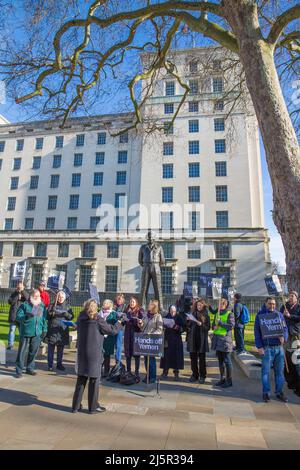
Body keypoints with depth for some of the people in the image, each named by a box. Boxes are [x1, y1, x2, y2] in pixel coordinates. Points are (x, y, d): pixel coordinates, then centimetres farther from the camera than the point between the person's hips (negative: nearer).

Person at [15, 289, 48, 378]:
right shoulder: (24, 305, -3)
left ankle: (30, 368, 26)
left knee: (33, 351, 11)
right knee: (22, 351, 0)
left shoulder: (42, 306, 9)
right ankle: (19, 370, 11)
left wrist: (44, 329, 8)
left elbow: (44, 319, 13)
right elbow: (18, 317, -9)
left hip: (37, 333, 4)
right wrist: (26, 316, -28)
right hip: (25, 332, -4)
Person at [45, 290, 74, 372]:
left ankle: (59, 364, 22)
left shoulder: (67, 307, 8)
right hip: (52, 330, -2)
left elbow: (71, 317, 0)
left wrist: (66, 314, -18)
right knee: (51, 348, 3)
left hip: (63, 331, 2)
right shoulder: (52, 306, 3)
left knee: (60, 349, 11)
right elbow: (47, 316, 1)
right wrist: (51, 314, -19)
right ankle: (50, 365, 14)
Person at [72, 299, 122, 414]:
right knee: (94, 380, 7)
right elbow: (112, 330, -8)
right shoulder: (98, 319, -14)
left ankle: (76, 406, 23)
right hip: (94, 355, -5)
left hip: (81, 353, 6)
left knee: (81, 379, 16)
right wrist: (119, 323, 10)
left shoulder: (81, 319, 1)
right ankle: (93, 407, 17)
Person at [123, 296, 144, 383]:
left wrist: (130, 320, -15)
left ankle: (137, 373, 7)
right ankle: (128, 371, 19)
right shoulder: (127, 310, 12)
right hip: (128, 333, 4)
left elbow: (141, 321, -11)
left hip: (136, 333, -4)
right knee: (128, 353, 8)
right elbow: (124, 321, 16)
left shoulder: (140, 310, 0)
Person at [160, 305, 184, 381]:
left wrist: (178, 328, -18)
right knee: (167, 355, 0)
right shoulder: (166, 317, 4)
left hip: (177, 340, 0)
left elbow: (182, 329, 0)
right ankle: (165, 372, 12)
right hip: (167, 339, 0)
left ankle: (176, 372, 11)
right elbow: (163, 328, 2)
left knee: (176, 355, 1)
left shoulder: (179, 318, 3)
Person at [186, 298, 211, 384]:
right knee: (193, 358, 7)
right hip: (192, 339, 3)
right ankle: (194, 375, 19)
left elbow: (208, 327, -5)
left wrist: (201, 324, -19)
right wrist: (187, 338, 4)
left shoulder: (206, 316, 1)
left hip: (202, 340, -2)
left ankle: (202, 376, 15)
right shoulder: (192, 314, 8)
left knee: (202, 359, 4)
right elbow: (188, 327, 11)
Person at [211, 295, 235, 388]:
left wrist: (220, 323, -18)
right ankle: (222, 378, 25)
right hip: (217, 339, 7)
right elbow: (213, 323, 20)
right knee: (220, 360, 14)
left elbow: (231, 326, -17)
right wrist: (214, 327, -2)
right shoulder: (217, 313, 13)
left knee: (227, 361, 0)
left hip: (225, 339, -7)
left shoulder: (229, 314, -8)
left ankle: (229, 380, 11)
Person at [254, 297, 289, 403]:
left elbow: (285, 328, 10)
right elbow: (257, 331, -4)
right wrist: (259, 346, -10)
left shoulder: (279, 314, 9)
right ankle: (266, 393, 15)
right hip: (267, 348, -3)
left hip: (279, 347, 3)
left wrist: (284, 337, -12)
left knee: (279, 371, 10)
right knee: (266, 371, 3)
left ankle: (279, 392, 23)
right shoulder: (260, 315, -2)